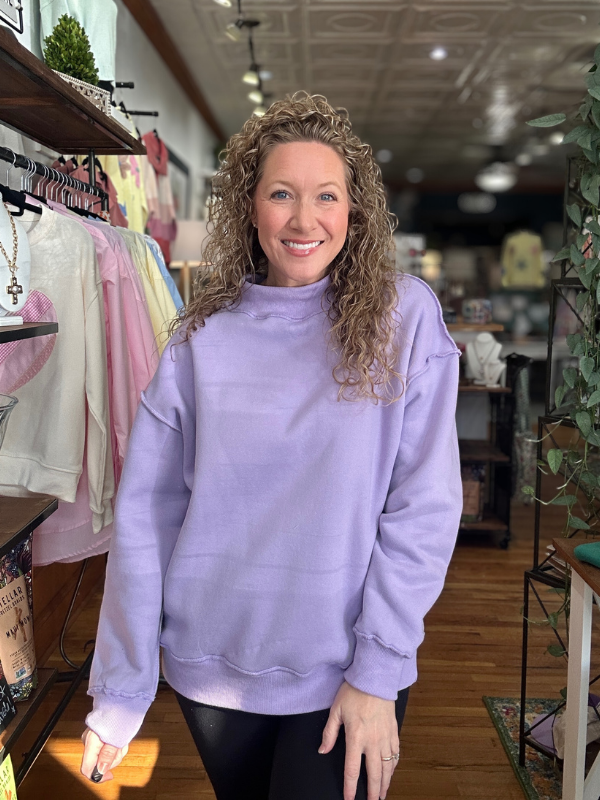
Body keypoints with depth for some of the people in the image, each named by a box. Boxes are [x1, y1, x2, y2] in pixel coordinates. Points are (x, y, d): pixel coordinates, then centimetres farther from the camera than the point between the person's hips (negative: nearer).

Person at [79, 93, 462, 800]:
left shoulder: (405, 317, -9)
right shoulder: (205, 335, -5)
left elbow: (424, 505, -10)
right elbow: (146, 514, -4)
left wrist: (378, 674, -13)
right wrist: (119, 693, -2)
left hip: (348, 672, -2)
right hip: (212, 667, 3)